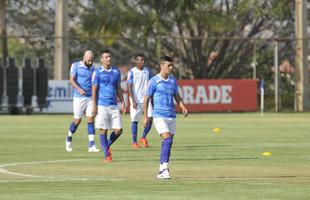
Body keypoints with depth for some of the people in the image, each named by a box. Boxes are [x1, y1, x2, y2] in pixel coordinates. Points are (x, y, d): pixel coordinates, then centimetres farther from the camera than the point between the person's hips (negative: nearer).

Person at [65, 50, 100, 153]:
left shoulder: (92, 68, 11)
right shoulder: (76, 66, -3)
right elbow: (72, 80, -13)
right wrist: (79, 89, -27)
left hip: (90, 97, 4)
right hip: (78, 97, -4)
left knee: (90, 119, -6)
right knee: (77, 120, -1)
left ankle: (91, 145, -8)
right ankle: (69, 139, 24)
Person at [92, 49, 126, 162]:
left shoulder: (116, 72, 12)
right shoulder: (98, 72, -2)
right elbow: (94, 90, -4)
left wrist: (123, 102, 10)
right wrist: (94, 106, -9)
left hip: (114, 105, 5)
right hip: (102, 105, -5)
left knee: (118, 129, -1)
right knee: (103, 130, -2)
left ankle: (107, 146, 23)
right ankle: (106, 155, 5)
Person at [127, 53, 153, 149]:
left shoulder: (147, 71, 9)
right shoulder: (132, 72, -4)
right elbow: (130, 87, -7)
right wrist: (133, 101, -16)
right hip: (136, 100, -3)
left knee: (150, 118, -10)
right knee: (135, 121, 2)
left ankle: (143, 137, 10)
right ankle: (134, 142, 12)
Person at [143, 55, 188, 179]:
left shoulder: (173, 80, 10)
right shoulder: (154, 81, -6)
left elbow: (177, 96, 19)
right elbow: (146, 99, -2)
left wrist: (183, 107, 0)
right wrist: (145, 116, -6)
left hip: (171, 116, 6)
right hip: (159, 116, -6)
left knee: (168, 143, 6)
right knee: (167, 140, -20)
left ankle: (161, 171, 15)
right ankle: (164, 168, -19)